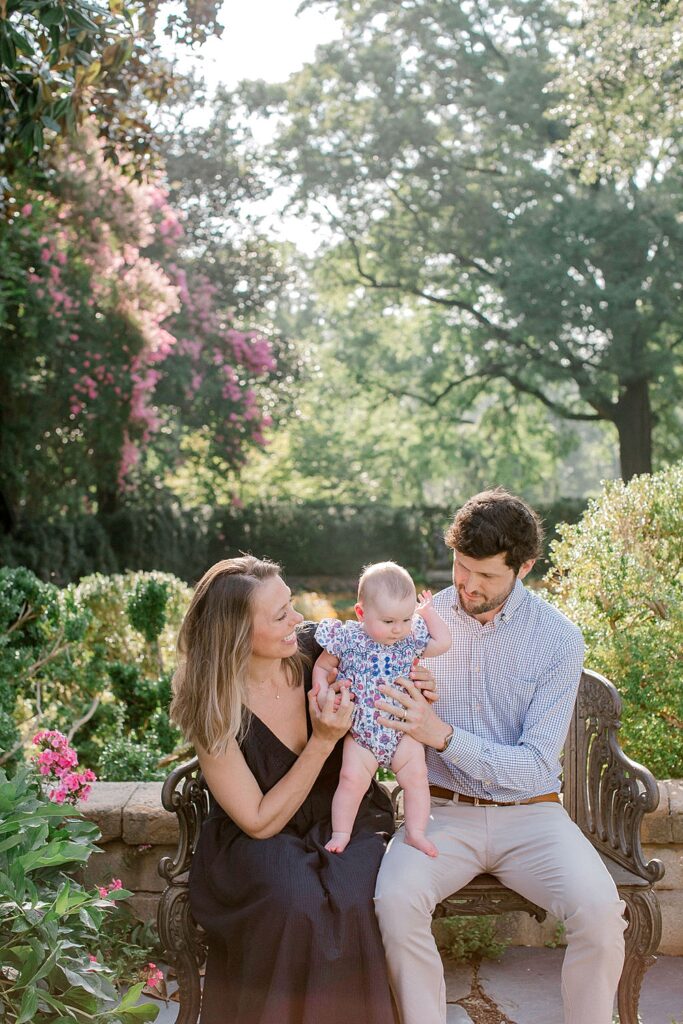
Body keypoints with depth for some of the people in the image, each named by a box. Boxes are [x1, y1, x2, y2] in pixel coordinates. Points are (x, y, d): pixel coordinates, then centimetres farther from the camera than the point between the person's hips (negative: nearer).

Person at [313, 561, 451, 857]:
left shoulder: (412, 639, -1)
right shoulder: (347, 638, -9)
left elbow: (443, 642, 6)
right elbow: (321, 667, 3)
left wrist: (428, 612, 6)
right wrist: (323, 693, -14)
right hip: (361, 731, -2)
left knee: (416, 776, -6)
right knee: (351, 779, -11)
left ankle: (415, 832, 7)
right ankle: (340, 834, 4)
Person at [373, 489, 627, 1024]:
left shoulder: (558, 638, -6)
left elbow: (536, 766, -10)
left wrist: (442, 734, -23)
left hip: (528, 813, -1)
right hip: (443, 810, 1)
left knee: (600, 910, -25)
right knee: (395, 900, -28)